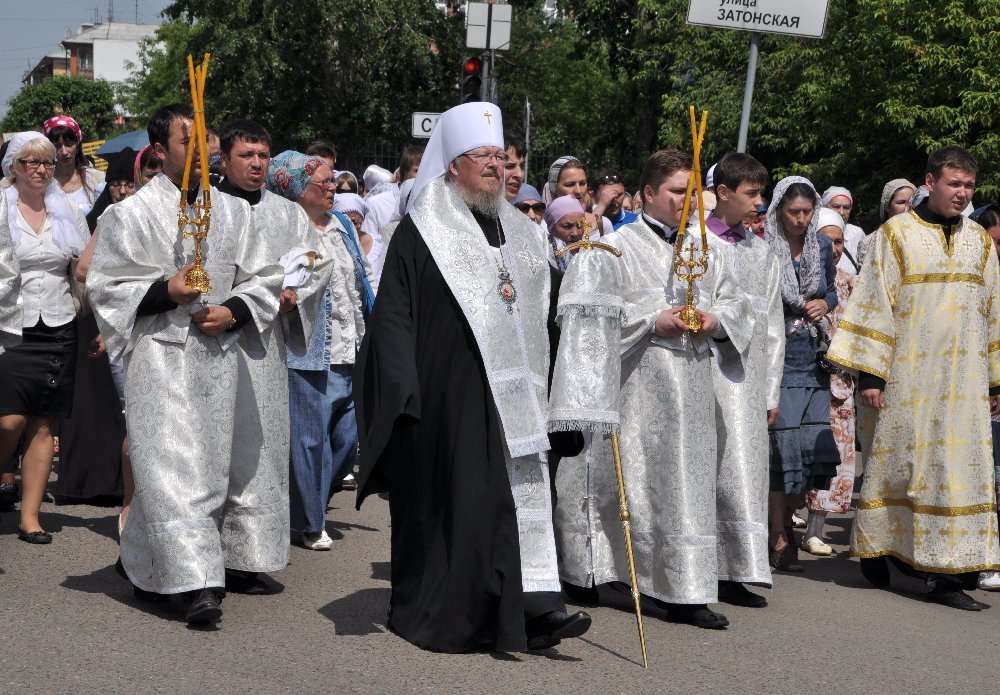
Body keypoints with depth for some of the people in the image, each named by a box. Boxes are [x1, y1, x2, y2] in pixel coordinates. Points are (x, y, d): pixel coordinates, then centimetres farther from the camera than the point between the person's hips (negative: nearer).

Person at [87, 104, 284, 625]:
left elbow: (265, 278, 12)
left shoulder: (231, 211, 10)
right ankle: (194, 583, -14)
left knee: (214, 460, 11)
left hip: (219, 356, 5)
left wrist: (232, 312, -7)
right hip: (161, 358, -5)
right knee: (173, 468, -12)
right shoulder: (130, 214, -1)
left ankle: (141, 560, 28)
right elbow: (105, 288, -2)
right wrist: (165, 292, -16)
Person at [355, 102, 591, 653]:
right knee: (453, 497, -3)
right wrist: (403, 390, -15)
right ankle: (437, 612, 10)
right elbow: (392, 313, -7)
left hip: (509, 391, 6)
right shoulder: (422, 230, -2)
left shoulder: (516, 231, 17)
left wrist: (538, 385, 18)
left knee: (520, 490, -2)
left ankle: (532, 607, -5)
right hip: (448, 394, -6)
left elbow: (537, 312, 23)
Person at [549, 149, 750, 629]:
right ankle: (581, 570, 17)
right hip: (637, 386, -5)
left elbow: (734, 301, 20)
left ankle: (685, 593, 4)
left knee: (688, 479, 2)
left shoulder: (703, 252, 16)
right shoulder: (617, 248, -3)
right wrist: (653, 321, -17)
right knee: (629, 477, 0)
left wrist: (716, 320, -3)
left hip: (691, 385, 5)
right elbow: (590, 309, -11)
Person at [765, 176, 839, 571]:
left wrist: (824, 304, 0)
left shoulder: (822, 247, 9)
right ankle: (779, 538, 5)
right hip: (776, 358, -5)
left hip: (814, 358, 5)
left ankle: (787, 520, 22)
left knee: (814, 446, 3)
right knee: (781, 446, -5)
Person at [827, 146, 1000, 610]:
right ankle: (876, 549, 21)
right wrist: (868, 374, -11)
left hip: (962, 379, 3)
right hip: (906, 376, -3)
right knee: (896, 463, 3)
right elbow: (875, 303, -5)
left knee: (959, 466, -1)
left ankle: (949, 574, 4)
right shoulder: (896, 233, -1)